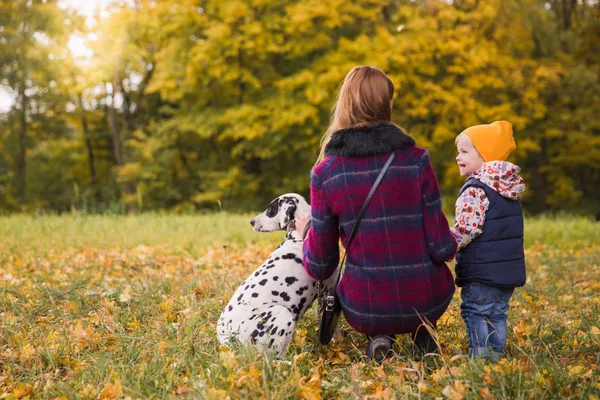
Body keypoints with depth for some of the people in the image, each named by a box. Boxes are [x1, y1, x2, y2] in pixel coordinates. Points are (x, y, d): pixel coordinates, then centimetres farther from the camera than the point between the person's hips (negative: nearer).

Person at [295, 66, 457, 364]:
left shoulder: (324, 172, -9)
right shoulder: (416, 159, -11)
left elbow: (320, 267, -3)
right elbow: (442, 249, -9)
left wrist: (306, 233, 18)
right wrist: (452, 241, 15)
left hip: (365, 311, 0)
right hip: (429, 304, 0)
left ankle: (378, 338, 10)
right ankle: (422, 333, 13)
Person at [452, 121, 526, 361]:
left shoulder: (476, 189, -16)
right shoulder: (509, 189, 12)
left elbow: (466, 229, -23)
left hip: (482, 271, -8)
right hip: (510, 268, 8)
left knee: (475, 311, 1)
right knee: (497, 314, 16)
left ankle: (480, 355, 0)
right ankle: (497, 354, 19)